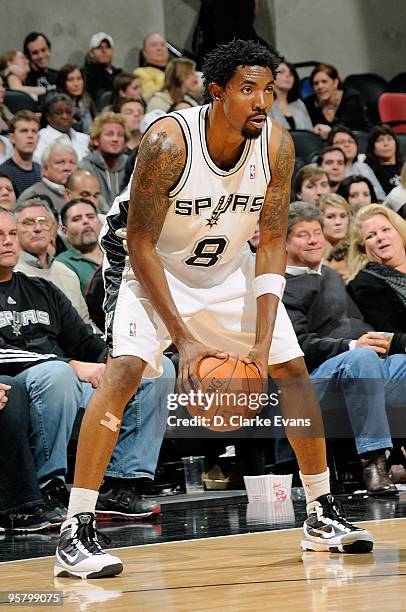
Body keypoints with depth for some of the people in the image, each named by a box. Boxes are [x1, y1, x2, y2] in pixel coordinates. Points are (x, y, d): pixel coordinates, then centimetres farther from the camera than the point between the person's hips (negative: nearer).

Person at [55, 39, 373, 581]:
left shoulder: (277, 145, -18)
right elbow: (140, 244, -25)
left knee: (293, 369, 3)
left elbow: (272, 242, -11)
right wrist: (184, 339, -30)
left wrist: (263, 339, -20)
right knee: (125, 370, -25)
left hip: (230, 268, 5)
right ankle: (75, 535, -24)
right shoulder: (168, 141, -31)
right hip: (154, 268, -5)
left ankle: (322, 517, 18)